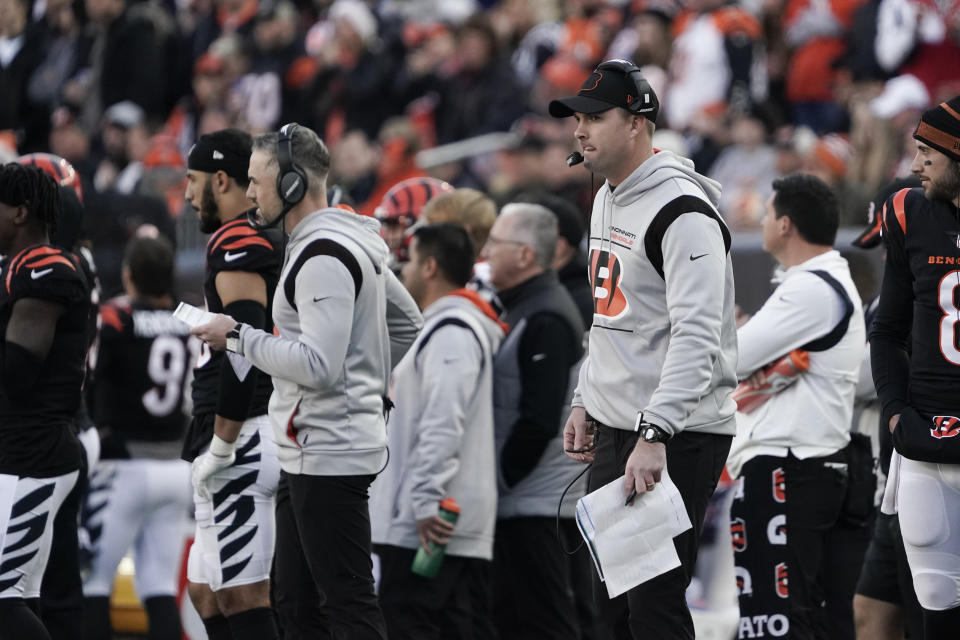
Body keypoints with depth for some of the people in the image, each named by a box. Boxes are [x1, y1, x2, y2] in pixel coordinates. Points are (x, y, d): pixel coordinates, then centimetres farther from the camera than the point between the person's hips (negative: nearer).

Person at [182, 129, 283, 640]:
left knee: (241, 598, -8)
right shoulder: (279, 242, 19)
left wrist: (219, 445, -19)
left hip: (242, 441, -10)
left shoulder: (237, 245, -12)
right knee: (206, 592, 14)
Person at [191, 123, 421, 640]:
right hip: (311, 455, 11)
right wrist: (371, 387, 22)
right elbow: (409, 323, 27)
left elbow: (318, 365, -24)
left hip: (329, 456, -11)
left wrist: (238, 336, -15)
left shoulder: (323, 256, -16)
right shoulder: (354, 242, 16)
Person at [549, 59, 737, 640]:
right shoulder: (608, 200, 14)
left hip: (679, 438, -10)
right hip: (615, 429, 10)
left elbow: (697, 336, -26)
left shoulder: (682, 211, -18)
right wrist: (586, 401, 21)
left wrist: (654, 435, -32)